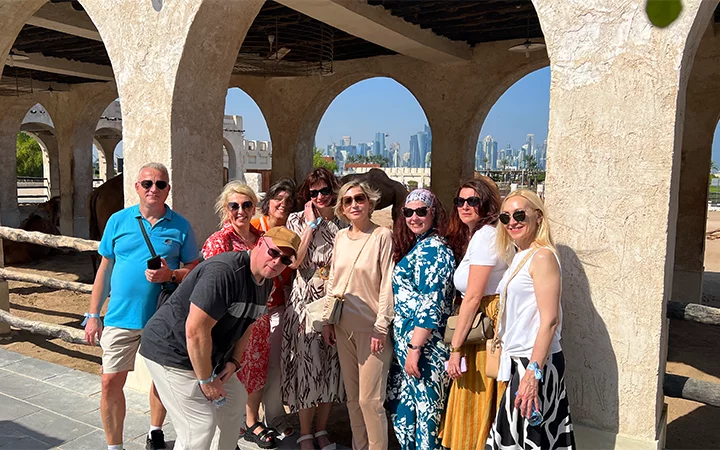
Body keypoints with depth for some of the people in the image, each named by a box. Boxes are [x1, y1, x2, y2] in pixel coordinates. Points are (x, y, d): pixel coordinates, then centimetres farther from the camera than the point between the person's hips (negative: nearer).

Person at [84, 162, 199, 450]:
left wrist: (170, 274, -19)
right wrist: (93, 315, 4)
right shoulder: (118, 220, 2)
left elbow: (195, 270, 2)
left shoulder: (181, 227, -2)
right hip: (121, 317, 1)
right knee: (111, 382, 1)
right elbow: (104, 270, 6)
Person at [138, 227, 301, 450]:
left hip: (208, 354, 10)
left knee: (234, 400, 19)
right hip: (172, 353, -10)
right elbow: (195, 331, -31)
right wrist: (206, 380, -21)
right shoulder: (224, 272, -30)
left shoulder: (266, 283, 2)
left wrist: (233, 361, 2)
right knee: (201, 425, -10)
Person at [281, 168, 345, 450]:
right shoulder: (297, 220, -1)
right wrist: (311, 224, -13)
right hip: (305, 303, -2)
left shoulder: (341, 226, 5)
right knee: (306, 366, 2)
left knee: (331, 366, 9)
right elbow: (294, 261, -15)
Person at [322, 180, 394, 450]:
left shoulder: (382, 236, -9)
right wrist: (327, 320, 10)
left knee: (370, 399, -2)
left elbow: (387, 285, -11)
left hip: (371, 327, -6)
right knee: (352, 397, 15)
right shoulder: (340, 238, 8)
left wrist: (381, 328, -13)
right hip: (343, 326, 6)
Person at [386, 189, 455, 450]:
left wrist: (414, 349, -22)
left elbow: (430, 307, -22)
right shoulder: (416, 246, 14)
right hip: (404, 341, 10)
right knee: (400, 406, 17)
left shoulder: (432, 249, -15)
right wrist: (406, 346, 17)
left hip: (421, 345, -10)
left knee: (425, 410, 2)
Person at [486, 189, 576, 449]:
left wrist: (533, 373, -24)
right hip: (517, 361, 9)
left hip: (537, 363, -9)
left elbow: (549, 320, -20)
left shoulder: (542, 256, -14)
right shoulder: (518, 257, 13)